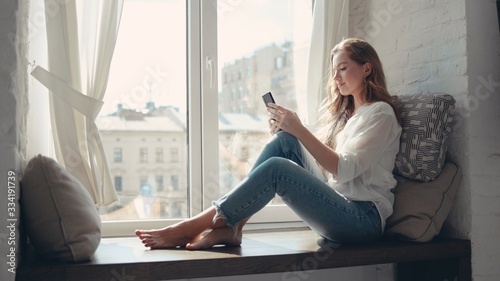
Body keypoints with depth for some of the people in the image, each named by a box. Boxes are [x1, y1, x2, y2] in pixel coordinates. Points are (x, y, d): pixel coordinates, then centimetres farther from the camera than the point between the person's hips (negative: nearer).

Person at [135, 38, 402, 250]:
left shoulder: (380, 113, -2)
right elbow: (316, 162, 14)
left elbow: (344, 169, -15)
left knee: (276, 168, -26)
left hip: (363, 218, -7)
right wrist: (287, 131, -1)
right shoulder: (344, 112, 23)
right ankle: (230, 227, -17)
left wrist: (299, 129, -20)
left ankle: (190, 227, -20)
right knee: (284, 140, -10)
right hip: (336, 204, 7)